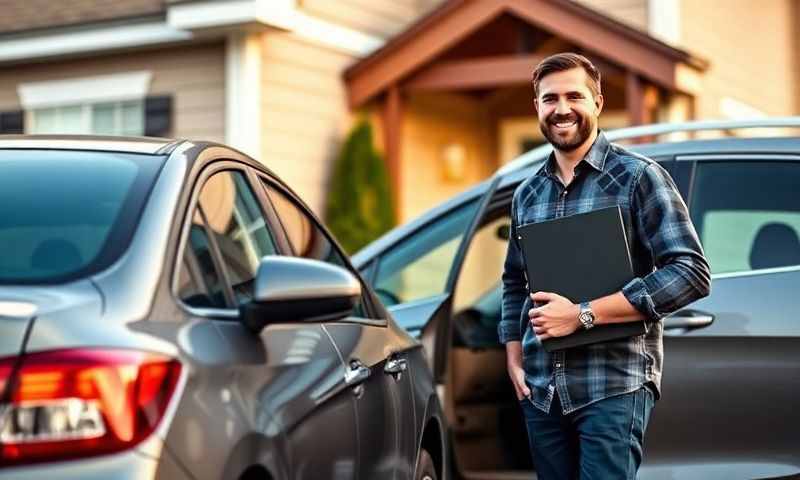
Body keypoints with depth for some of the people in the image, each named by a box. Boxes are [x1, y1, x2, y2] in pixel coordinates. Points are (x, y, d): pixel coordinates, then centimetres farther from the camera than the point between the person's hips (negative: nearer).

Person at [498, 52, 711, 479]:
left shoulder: (638, 177, -4)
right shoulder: (526, 195, 13)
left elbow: (692, 273, -12)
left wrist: (583, 315, -16)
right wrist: (515, 361, 8)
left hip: (614, 386, -5)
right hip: (540, 391, 5)